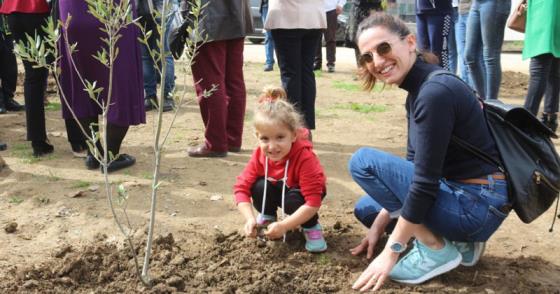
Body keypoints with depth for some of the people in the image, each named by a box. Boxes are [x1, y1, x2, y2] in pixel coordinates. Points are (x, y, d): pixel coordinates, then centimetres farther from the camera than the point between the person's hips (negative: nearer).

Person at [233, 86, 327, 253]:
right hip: (275, 191, 4)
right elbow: (242, 187, -20)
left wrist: (284, 226, -45)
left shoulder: (305, 158, -39)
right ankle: (267, 219, 2)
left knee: (293, 200, -37)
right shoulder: (260, 155, -25)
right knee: (259, 187, -27)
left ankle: (312, 228, -7)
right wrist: (250, 219, -35)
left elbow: (313, 202, -41)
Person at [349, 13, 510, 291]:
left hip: (478, 206, -10)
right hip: (463, 195, 10)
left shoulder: (435, 92, -23)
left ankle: (435, 249, -5)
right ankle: (460, 241, 12)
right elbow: (415, 165, 12)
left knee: (363, 161, -13)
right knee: (366, 209, 21)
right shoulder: (419, 89, 7)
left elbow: (425, 181, -23)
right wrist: (380, 225, 10)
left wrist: (391, 252, -16)